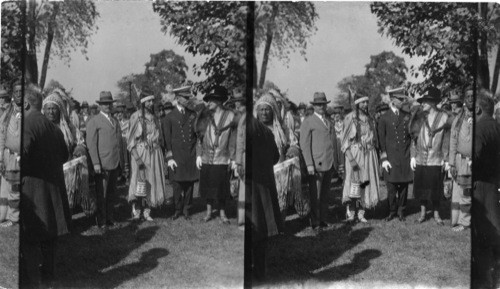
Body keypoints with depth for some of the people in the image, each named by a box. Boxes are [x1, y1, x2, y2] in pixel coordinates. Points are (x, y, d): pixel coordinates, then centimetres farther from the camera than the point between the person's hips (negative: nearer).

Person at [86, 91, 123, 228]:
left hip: (115, 163, 6)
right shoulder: (94, 121, -3)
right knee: (101, 194, 0)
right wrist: (95, 163, -15)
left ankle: (109, 218, 20)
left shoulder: (115, 121, 18)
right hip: (102, 164, -6)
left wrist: (121, 160, 10)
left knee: (111, 192, 11)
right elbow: (91, 143, -8)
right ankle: (101, 220, 8)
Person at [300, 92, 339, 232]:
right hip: (317, 164, -6)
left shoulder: (329, 122, 20)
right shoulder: (308, 122, -1)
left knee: (325, 194, 11)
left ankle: (323, 219, 18)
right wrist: (309, 164, -15)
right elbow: (304, 144, -7)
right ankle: (315, 223, 2)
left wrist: (336, 161, 14)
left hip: (330, 164, 6)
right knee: (315, 195, -3)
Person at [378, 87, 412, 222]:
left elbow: (412, 136, 13)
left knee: (404, 185, 4)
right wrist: (384, 159, -6)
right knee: (391, 188, 0)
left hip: (405, 158, 2)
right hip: (391, 158, -2)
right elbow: (381, 140, 0)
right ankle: (392, 211, 15)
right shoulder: (384, 118, 1)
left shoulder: (407, 116, 11)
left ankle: (401, 211, 17)